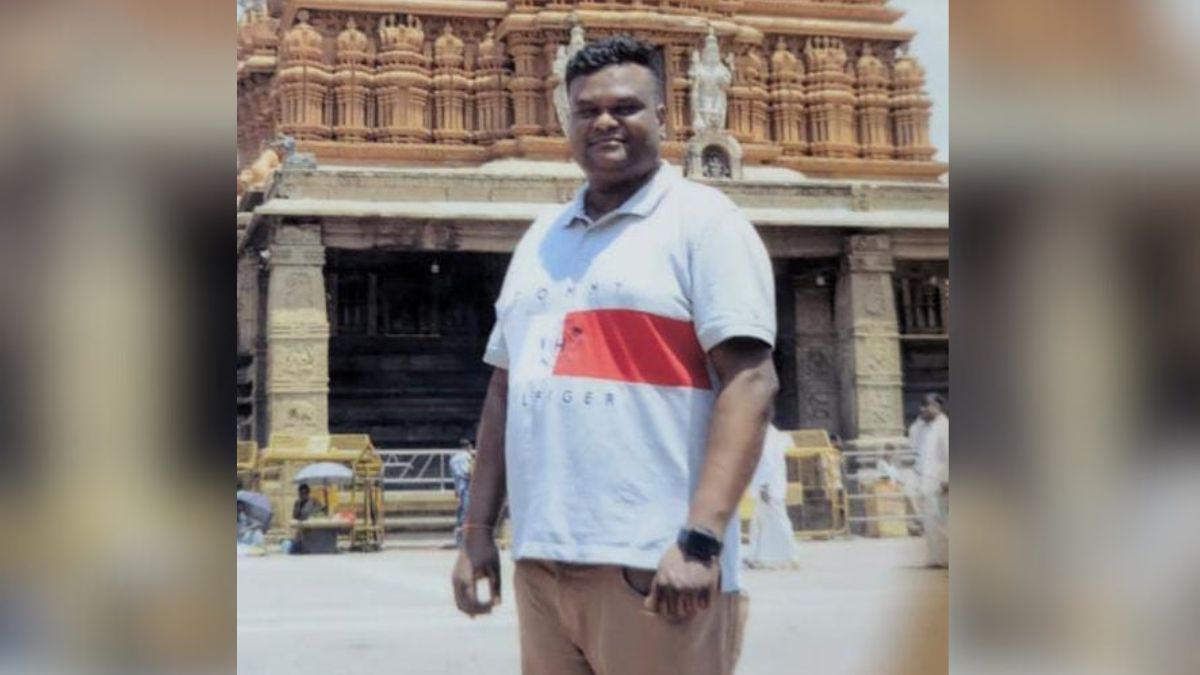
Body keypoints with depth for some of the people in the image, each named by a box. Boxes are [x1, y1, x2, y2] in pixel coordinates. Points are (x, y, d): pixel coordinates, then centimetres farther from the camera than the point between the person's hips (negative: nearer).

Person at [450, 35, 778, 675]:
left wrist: (701, 538, -20)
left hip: (652, 562, -6)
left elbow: (749, 380, -11)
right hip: (540, 558, 6)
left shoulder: (702, 219, -1)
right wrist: (478, 527, 14)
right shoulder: (540, 238, 18)